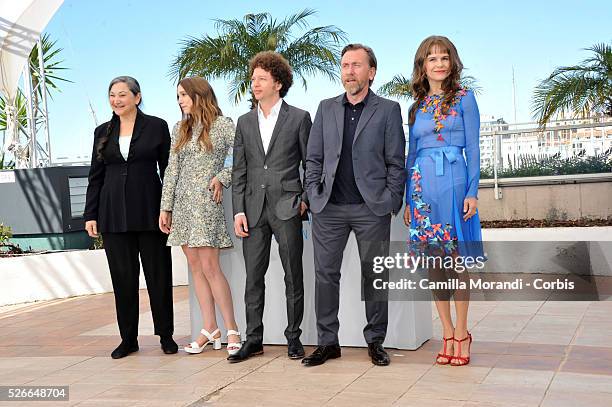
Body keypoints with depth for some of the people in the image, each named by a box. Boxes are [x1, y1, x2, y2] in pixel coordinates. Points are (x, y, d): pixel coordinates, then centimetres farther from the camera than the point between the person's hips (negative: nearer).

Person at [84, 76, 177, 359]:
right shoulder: (103, 132, 10)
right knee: (123, 277, 6)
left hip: (149, 211, -2)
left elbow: (167, 169, 2)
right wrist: (90, 215, 5)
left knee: (158, 274, 3)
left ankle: (166, 335, 15)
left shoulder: (156, 126, 2)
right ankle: (128, 338, 17)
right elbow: (96, 176, 11)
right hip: (114, 214, 3)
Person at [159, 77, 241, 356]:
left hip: (207, 202, -6)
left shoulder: (223, 125, -1)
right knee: (196, 268, 5)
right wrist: (165, 207, 8)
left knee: (209, 267, -10)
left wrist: (222, 177, -13)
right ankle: (210, 330, 11)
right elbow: (172, 170, 12)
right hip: (182, 203, 6)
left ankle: (232, 330, 0)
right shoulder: (179, 129, 14)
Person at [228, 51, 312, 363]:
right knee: (253, 278, 6)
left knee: (293, 277, 3)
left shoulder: (299, 118, 3)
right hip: (254, 210, 3)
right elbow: (239, 171, 10)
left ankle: (293, 338, 14)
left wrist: (305, 199, -5)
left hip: (287, 208, -3)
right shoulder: (245, 122, 13)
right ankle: (253, 340, 15)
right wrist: (238, 210, 2)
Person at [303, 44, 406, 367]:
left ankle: (375, 342, 17)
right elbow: (314, 158, 13)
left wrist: (390, 202, -5)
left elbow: (396, 162, 2)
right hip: (329, 207, 3)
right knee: (325, 274, 3)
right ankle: (327, 342, 13)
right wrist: (314, 195, 2)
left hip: (372, 209, -2)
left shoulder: (388, 110, 5)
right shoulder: (326, 109, 13)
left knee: (374, 276, 5)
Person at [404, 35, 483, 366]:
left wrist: (472, 191, -9)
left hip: (453, 182, -4)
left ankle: (461, 335, 9)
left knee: (456, 260, -1)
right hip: (421, 186, 4)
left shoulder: (464, 98, 4)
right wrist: (407, 200, 12)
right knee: (433, 263, 5)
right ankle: (448, 334, 15)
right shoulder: (416, 106, 15)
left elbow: (472, 147, 0)